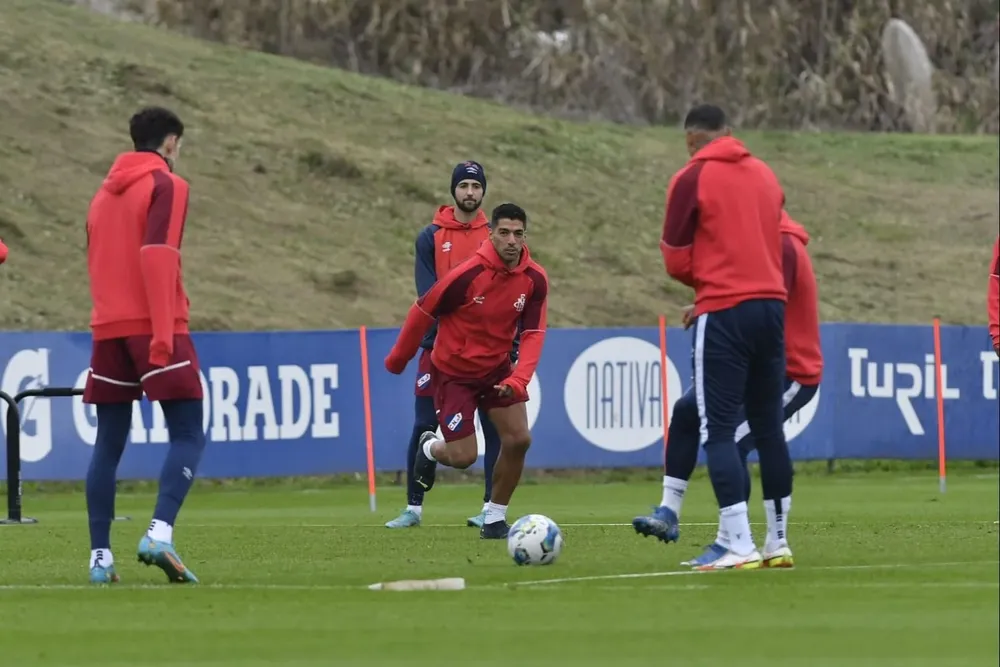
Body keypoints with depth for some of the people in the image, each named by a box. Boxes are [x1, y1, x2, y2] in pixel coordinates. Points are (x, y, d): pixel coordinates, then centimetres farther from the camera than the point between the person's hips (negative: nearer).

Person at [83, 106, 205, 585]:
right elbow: (157, 255, -15)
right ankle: (160, 533, -25)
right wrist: (164, 332, -19)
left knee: (109, 444, 8)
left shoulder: (105, 192, 18)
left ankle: (100, 556, 2)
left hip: (109, 329, 7)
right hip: (154, 328, -7)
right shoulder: (167, 186, -4)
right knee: (188, 437, -5)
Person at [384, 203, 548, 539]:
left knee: (518, 439, -8)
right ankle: (429, 448, 32)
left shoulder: (534, 280, -13)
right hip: (454, 371, -4)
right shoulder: (468, 274, -26)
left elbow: (533, 333, -11)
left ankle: (494, 519, 11)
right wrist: (398, 358, -2)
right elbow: (423, 312, -13)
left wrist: (518, 379, -28)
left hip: (496, 368, 4)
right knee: (464, 456, -6)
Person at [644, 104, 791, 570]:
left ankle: (741, 546, -14)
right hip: (772, 305, 6)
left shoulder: (691, 179, -4)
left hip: (724, 314, -6)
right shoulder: (765, 175, 13)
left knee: (718, 431, -4)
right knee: (768, 428, 13)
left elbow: (676, 262, -2)